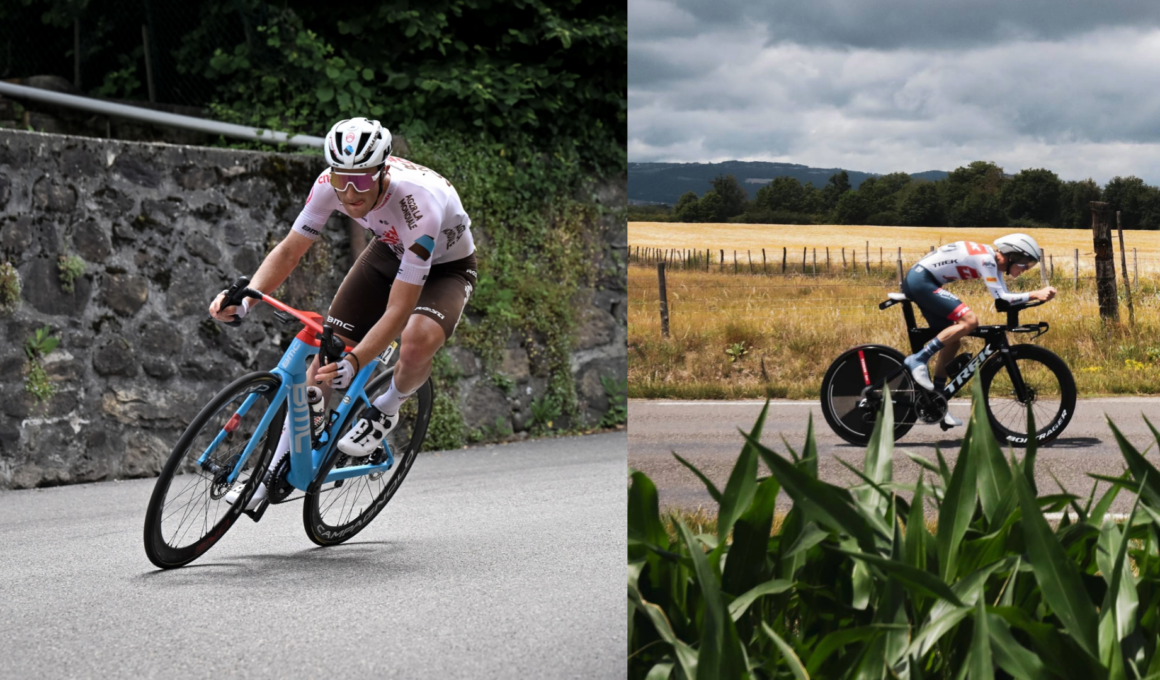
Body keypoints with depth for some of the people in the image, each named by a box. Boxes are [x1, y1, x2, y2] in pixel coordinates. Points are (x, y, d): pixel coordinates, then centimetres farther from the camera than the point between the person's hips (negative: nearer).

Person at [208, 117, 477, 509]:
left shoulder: (419, 205, -41)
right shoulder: (331, 184, -27)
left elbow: (398, 310, -40)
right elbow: (290, 249, -17)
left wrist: (354, 363, -51)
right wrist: (245, 299, -34)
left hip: (446, 267, -5)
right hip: (390, 252, 5)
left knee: (418, 342, -35)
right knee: (326, 347, -6)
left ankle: (386, 411, -1)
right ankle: (278, 470, 6)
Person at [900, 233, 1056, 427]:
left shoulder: (994, 262, 12)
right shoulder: (986, 259, -17)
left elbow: (1005, 297, 10)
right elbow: (1001, 298, -22)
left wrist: (1038, 295, -1)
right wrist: (1035, 294, -25)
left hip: (918, 282, 11)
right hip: (920, 280, -11)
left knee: (952, 341, 11)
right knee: (969, 321, -21)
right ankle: (918, 360, -18)